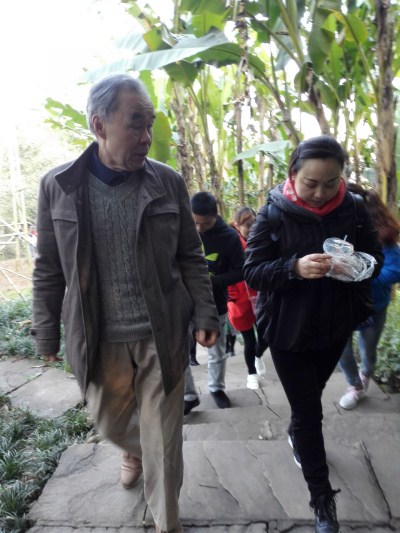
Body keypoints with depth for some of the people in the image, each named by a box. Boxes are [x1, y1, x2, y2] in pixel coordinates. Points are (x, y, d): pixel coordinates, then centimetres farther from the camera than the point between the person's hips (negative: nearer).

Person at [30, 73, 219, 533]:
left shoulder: (168, 182, -4)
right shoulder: (57, 186, -4)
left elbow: (191, 258, 2)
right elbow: (48, 270, 2)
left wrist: (205, 314, -3)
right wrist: (46, 334, 4)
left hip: (163, 335, -1)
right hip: (99, 340, 2)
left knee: (163, 435, 10)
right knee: (109, 420, 22)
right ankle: (134, 451, 59)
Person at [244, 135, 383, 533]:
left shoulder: (353, 209, -7)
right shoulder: (273, 214, -15)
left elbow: (375, 258, -1)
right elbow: (252, 272, -17)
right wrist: (295, 267, -34)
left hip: (335, 326, 4)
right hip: (287, 330, -3)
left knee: (309, 397, 25)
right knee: (308, 410, 5)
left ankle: (296, 436, 57)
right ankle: (322, 497, 24)